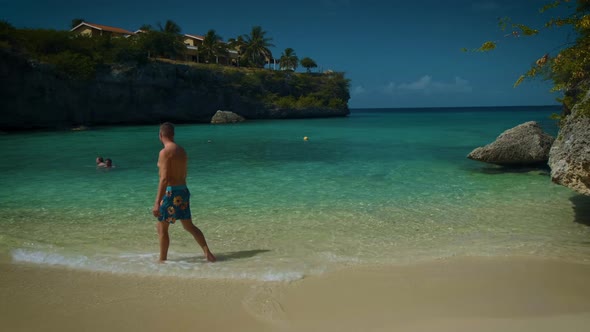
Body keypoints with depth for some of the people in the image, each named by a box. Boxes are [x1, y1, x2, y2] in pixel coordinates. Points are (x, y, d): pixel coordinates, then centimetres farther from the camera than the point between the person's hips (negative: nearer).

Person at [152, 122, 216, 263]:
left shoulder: (165, 152, -15)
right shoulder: (182, 151, 11)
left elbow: (164, 179, -22)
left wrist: (157, 203, -22)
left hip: (170, 193, -8)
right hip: (183, 191, 8)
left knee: (162, 228, 8)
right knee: (189, 226, 15)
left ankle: (162, 260, 17)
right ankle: (207, 252, 7)